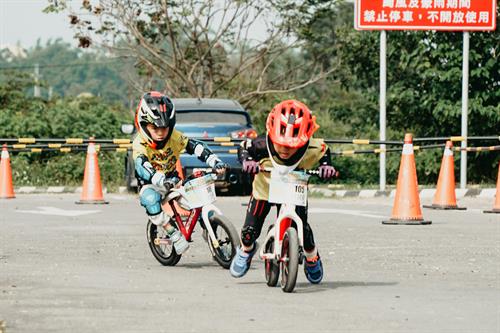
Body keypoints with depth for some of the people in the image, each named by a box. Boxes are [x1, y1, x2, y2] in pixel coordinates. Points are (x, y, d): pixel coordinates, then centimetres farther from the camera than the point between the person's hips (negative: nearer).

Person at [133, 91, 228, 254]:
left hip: (173, 181, 4)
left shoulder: (174, 137, -10)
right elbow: (143, 168, -39)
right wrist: (163, 181, -57)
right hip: (151, 185, -4)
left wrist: (215, 162, -31)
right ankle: (173, 233, -33)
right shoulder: (140, 145, -23)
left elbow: (197, 147, -14)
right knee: (150, 198, -39)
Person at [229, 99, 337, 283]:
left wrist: (326, 167, -28)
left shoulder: (312, 149, -32)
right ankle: (246, 250, 38)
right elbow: (244, 148, -18)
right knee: (250, 230, -3)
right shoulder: (262, 146, -36)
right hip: (264, 190, 0)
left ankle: (312, 258, 28)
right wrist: (247, 161, -39)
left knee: (303, 229, -8)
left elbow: (324, 152, -9)